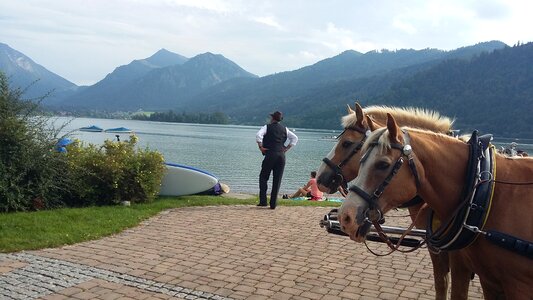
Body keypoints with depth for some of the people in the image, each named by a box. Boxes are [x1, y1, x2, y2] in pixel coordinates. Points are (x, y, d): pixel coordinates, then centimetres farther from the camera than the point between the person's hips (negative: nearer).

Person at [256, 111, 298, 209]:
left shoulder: (267, 127, 2)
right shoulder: (284, 129, 14)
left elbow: (258, 135, -15)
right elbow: (295, 138, 13)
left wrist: (261, 147, -6)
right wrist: (286, 148, 11)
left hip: (270, 155, -4)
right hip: (282, 156, 4)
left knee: (263, 177, 8)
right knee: (277, 180, 5)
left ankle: (263, 201, 1)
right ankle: (273, 204, 5)